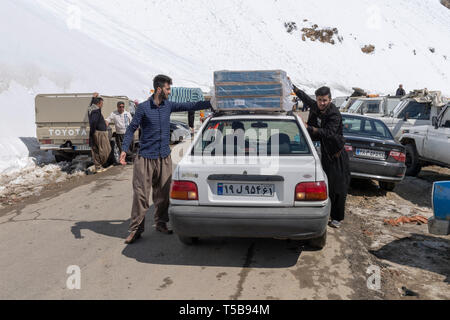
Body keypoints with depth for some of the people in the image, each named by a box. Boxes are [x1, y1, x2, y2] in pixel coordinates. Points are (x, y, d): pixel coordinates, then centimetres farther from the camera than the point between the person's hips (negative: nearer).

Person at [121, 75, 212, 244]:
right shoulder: (144, 107, -6)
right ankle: (136, 229, 6)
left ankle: (161, 223, 25)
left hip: (164, 158, 5)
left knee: (163, 194, 10)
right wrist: (124, 149, -13)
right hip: (145, 158, -4)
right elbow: (131, 129, -3)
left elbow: (189, 106, 11)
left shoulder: (168, 105, 8)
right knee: (140, 194, -3)